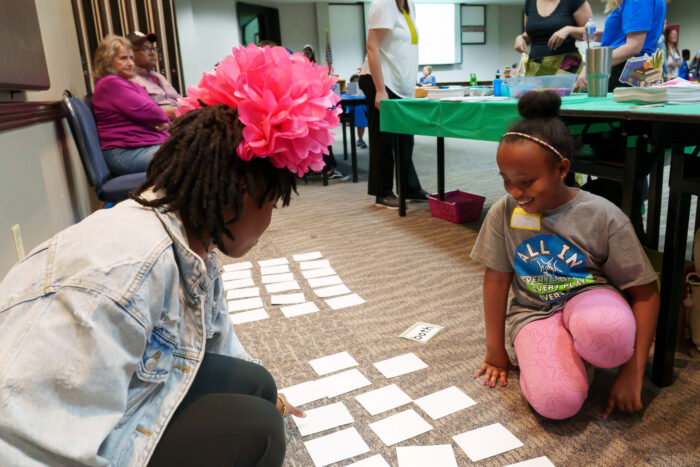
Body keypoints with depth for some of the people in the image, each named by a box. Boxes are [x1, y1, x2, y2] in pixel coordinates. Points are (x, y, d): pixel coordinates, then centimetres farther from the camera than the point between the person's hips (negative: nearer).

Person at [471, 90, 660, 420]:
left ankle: (582, 353, -3)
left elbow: (645, 293, -8)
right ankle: (570, 354, 6)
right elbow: (496, 279, -1)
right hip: (534, 312, 1)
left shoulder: (603, 217, -14)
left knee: (608, 330, -39)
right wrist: (496, 351, 4)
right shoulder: (504, 213, -8)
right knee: (556, 401, -28)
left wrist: (632, 372, -12)